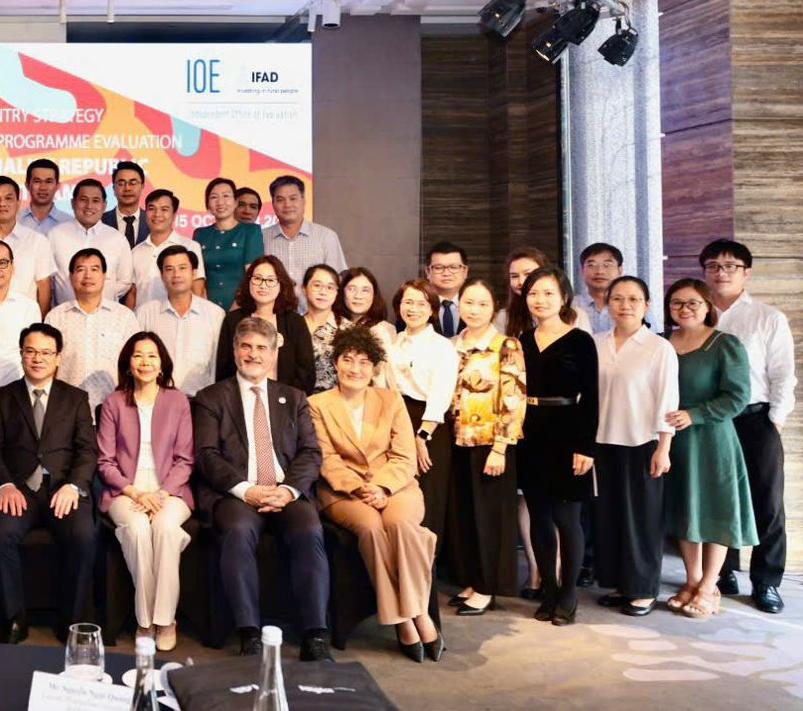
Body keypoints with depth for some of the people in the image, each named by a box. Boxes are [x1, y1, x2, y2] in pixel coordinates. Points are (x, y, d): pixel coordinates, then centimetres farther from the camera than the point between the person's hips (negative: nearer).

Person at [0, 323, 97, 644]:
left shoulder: (76, 398, 15)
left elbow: (88, 450, 5)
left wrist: (73, 486, -14)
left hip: (64, 488, 0)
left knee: (83, 536, -30)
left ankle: (71, 622, -12)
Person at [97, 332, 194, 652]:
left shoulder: (178, 401, 9)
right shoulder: (114, 403, 9)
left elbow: (184, 460, 6)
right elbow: (105, 461, 5)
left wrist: (163, 493, -11)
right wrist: (135, 492, -10)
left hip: (170, 490, 0)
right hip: (125, 490, 0)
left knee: (165, 525, -34)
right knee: (137, 528, -33)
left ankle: (165, 619, -26)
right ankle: (145, 619, -22)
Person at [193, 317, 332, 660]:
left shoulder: (293, 398, 22)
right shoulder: (211, 398, 15)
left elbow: (311, 453, 11)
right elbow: (207, 455, 2)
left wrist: (288, 489, -10)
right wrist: (245, 489, -14)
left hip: (287, 493, 2)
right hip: (234, 494, -2)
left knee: (309, 532, -30)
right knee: (239, 531, -35)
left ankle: (315, 637, -28)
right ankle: (249, 635, -30)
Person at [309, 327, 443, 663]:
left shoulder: (391, 400, 15)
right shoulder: (318, 404, 11)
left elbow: (404, 458, 7)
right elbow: (327, 459, 0)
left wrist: (380, 487, -12)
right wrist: (360, 487, -16)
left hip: (395, 487, 1)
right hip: (343, 492, -1)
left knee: (400, 523, -33)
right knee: (371, 526, -33)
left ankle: (418, 613, -25)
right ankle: (404, 621, -28)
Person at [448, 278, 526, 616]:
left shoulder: (507, 347, -7)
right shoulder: (451, 346, 10)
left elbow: (513, 401, -12)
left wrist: (500, 448, -17)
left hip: (491, 443, -6)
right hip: (458, 443, 6)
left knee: (490, 514, 2)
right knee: (462, 514, 11)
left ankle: (487, 588, 10)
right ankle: (470, 581, 22)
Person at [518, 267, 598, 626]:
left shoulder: (580, 341, -4)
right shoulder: (522, 340, 9)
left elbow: (590, 398, -7)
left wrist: (585, 446, -13)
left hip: (565, 435, -4)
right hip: (530, 437, 5)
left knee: (566, 517, 0)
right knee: (539, 517, 8)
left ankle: (568, 595, 11)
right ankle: (549, 592, 18)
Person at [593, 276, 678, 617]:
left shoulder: (659, 348, -7)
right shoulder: (596, 344, 4)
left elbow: (667, 402, -7)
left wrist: (663, 449, -10)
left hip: (641, 445, -4)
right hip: (603, 443, 4)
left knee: (642, 516, 3)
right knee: (608, 514, 10)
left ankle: (643, 590, 15)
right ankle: (618, 583, 22)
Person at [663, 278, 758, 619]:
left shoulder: (725, 345, -8)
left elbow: (737, 396, -13)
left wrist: (694, 415, -21)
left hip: (710, 438, -4)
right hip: (671, 440, 5)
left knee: (714, 510, 3)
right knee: (682, 510, 11)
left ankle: (708, 588, 14)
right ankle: (692, 581, 24)